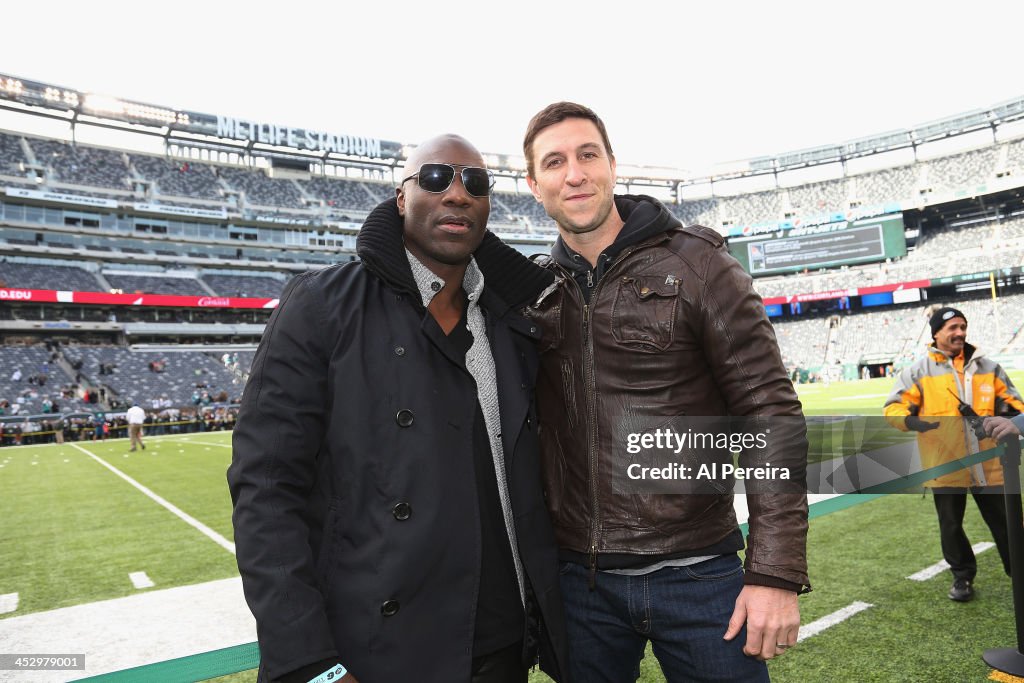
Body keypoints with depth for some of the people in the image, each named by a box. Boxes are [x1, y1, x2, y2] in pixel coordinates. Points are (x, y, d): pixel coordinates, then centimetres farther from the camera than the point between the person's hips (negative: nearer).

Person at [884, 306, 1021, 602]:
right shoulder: (919, 371, -2)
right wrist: (909, 421, -25)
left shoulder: (987, 367, 8)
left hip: (989, 464, 2)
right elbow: (894, 407, -4)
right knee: (951, 525, 11)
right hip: (945, 465, -2)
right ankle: (962, 577, 30)